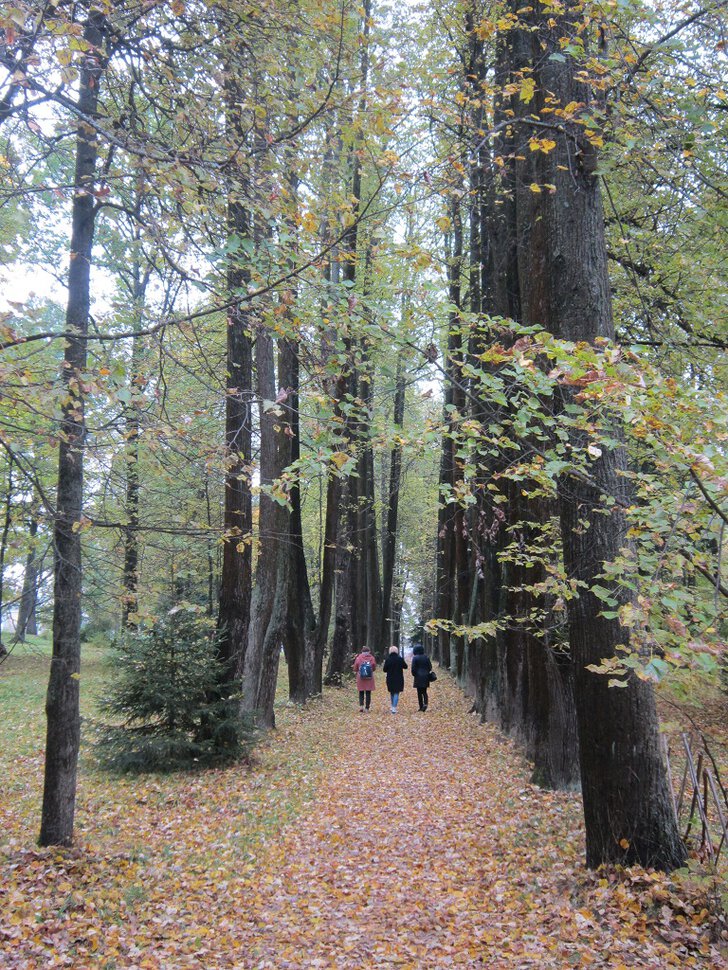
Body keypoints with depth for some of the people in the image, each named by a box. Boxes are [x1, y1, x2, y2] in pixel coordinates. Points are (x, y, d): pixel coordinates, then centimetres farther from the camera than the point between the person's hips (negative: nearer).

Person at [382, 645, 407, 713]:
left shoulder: (387, 660, -9)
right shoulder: (400, 659, -9)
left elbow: (384, 670, -4)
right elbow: (405, 666, 4)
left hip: (390, 679, 1)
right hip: (399, 679, -1)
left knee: (392, 693, 18)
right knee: (396, 693, 0)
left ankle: (393, 707, 28)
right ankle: (394, 708, -11)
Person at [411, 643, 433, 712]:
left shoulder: (415, 658, -9)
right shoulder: (426, 657, 2)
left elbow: (413, 668, -10)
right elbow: (430, 667, 5)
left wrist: (414, 674, 6)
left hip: (418, 677, -4)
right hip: (426, 677, 4)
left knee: (419, 692, 3)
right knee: (424, 691, 11)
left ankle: (421, 707, 3)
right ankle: (425, 703, -12)